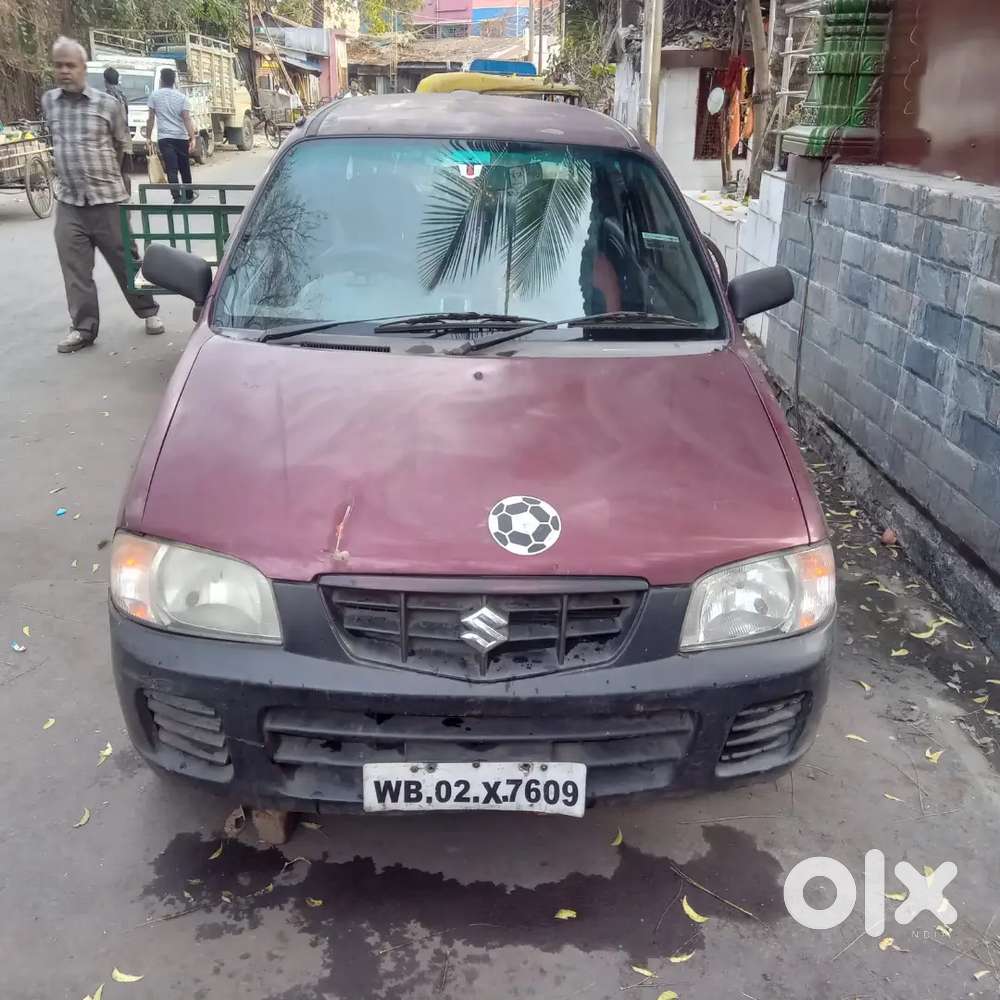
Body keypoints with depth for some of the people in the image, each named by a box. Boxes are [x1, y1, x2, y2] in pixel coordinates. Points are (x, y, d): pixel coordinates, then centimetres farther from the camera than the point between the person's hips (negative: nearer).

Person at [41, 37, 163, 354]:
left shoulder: (108, 103, -4)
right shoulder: (48, 102, 6)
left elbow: (122, 144, 9)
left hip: (107, 198, -3)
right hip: (68, 202, 3)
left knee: (126, 260, 6)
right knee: (74, 269, 2)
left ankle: (148, 312, 24)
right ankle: (83, 328, 11)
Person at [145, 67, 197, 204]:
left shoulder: (154, 95, 3)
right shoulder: (182, 97, 3)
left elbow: (151, 119, 3)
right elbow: (187, 119, -8)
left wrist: (148, 137, 12)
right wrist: (193, 138, -14)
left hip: (164, 138, -2)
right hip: (181, 137, 2)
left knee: (172, 169, -8)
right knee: (185, 168, 16)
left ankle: (177, 198, -21)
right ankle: (188, 195, 30)